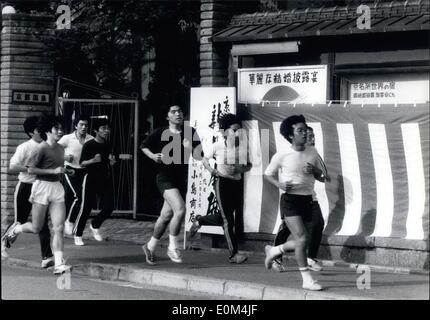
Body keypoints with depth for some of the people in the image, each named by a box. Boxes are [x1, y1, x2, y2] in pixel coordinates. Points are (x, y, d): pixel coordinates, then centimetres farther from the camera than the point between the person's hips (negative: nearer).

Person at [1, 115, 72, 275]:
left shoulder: (60, 149, 11)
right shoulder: (42, 148, -12)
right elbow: (31, 169, -17)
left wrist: (65, 171, 11)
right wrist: (53, 171, -19)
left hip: (57, 187, 6)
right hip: (42, 186, -6)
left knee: (59, 228, -5)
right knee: (36, 228, 4)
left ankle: (59, 264, -7)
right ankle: (16, 228, 35)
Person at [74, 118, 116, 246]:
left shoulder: (108, 145, 10)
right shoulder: (89, 145, -8)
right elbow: (82, 163, -10)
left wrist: (112, 162, -2)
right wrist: (93, 160, -27)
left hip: (105, 179, 5)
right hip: (91, 179, -5)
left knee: (108, 207, -3)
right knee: (86, 208, -4)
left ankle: (95, 226, 25)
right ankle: (78, 235, 9)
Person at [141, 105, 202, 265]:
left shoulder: (190, 133, 1)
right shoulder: (160, 133, -4)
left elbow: (198, 156, -2)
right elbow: (143, 145, 12)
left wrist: (190, 148, -21)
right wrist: (152, 155, -6)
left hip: (181, 179, 4)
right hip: (165, 177, -4)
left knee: (166, 216, 13)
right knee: (180, 209, -23)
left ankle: (150, 246, 32)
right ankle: (173, 247, -9)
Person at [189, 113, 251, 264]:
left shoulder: (243, 148, 1)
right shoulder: (217, 146, -6)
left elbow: (248, 165, 9)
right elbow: (205, 160, 9)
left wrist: (239, 169, -12)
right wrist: (213, 171, -8)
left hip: (237, 183, 5)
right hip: (222, 183, -5)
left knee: (224, 218, 14)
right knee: (228, 219, -7)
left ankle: (200, 220, 42)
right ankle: (233, 254, -3)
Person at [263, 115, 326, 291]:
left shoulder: (312, 152, 6)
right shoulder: (282, 155, -7)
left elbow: (320, 176, 16)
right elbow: (268, 174, 5)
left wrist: (313, 170, -8)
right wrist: (279, 184, -14)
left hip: (307, 200, 6)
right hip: (290, 200, -6)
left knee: (300, 241, 10)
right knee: (302, 238, -16)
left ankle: (273, 250, 38)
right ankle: (307, 279, -9)